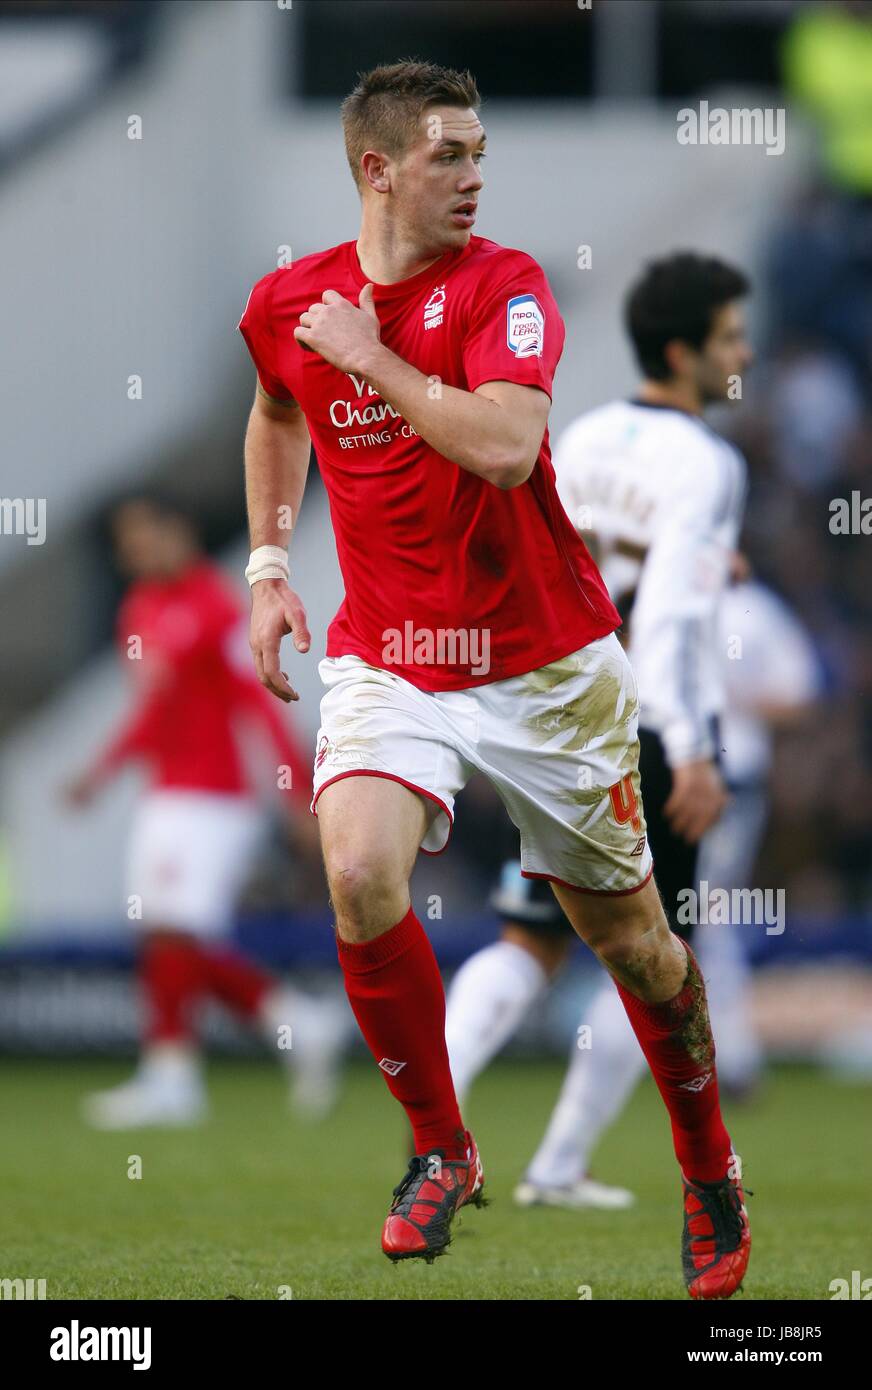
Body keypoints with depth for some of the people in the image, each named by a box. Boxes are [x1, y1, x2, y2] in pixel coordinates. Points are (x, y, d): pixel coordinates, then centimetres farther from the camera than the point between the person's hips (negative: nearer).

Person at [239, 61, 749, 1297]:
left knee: (628, 937, 7)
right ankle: (441, 1149, -3)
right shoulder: (289, 303, 0)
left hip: (547, 665, -2)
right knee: (360, 880, -24)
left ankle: (710, 1171, 31)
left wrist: (372, 358, -23)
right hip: (387, 661, 2)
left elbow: (506, 446, -30)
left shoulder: (503, 283, -12)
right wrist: (269, 565, 16)